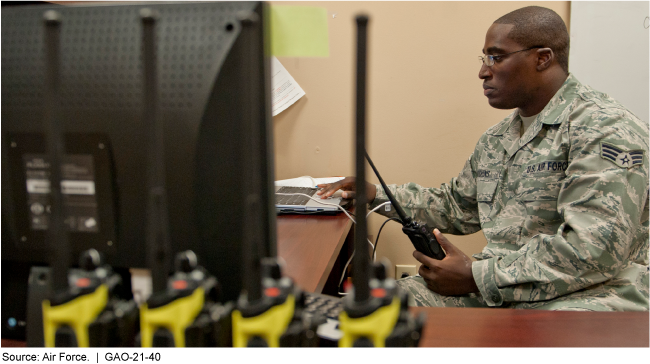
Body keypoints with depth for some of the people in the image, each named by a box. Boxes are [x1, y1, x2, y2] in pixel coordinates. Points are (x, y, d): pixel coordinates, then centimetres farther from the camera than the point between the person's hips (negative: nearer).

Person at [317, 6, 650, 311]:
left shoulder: (605, 130, -13)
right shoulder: (496, 139, 16)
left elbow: (596, 250, -22)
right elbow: (456, 207, 28)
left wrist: (476, 277, -20)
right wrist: (376, 195, 16)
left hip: (583, 294, -7)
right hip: (496, 291, 7)